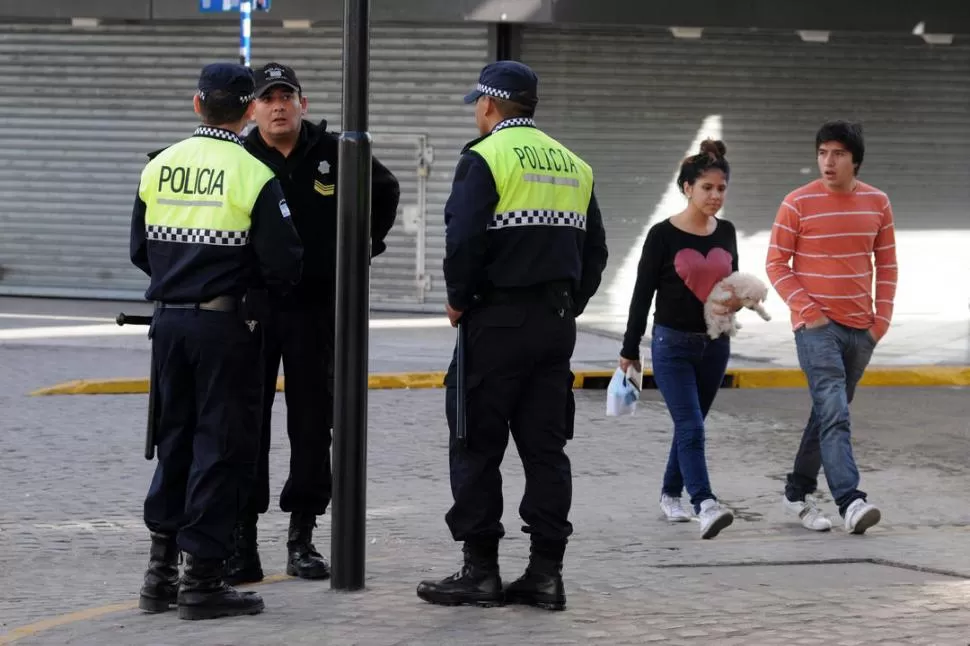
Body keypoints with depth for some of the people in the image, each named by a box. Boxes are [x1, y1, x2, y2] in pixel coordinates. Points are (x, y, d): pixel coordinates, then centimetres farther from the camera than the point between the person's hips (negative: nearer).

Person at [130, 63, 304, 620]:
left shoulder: (158, 167, 4)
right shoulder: (255, 177, -12)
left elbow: (141, 251, 10)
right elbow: (284, 265, -13)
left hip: (169, 320, 5)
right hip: (225, 324, -5)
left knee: (175, 440, 16)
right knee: (222, 446, 2)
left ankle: (162, 569, 17)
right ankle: (202, 579, 1)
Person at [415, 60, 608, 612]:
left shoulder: (485, 158, -8)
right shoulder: (572, 164, 14)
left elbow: (464, 239, -17)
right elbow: (595, 249, 16)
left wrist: (458, 298, -4)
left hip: (497, 319, -6)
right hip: (557, 324, 7)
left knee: (477, 446, 0)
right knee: (546, 446, 9)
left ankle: (480, 569, 0)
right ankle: (546, 571, 7)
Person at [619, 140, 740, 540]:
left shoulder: (726, 233, 5)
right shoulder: (664, 235, -9)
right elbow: (643, 293, -5)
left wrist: (735, 301, -6)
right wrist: (630, 350, -3)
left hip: (714, 345, 5)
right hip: (672, 343, -5)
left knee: (690, 425, 14)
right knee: (691, 427, -15)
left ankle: (671, 494, 31)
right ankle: (705, 506, -24)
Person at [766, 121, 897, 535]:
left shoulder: (877, 203, 5)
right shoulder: (798, 204, -7)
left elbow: (886, 266, 12)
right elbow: (776, 264, -4)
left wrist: (882, 318, 3)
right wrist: (808, 310, -12)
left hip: (861, 329, 5)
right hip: (817, 327, -5)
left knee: (830, 412, 13)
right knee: (834, 413, -17)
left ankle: (799, 492, 25)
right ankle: (850, 502, -25)